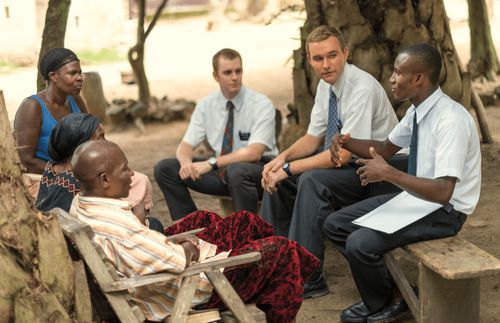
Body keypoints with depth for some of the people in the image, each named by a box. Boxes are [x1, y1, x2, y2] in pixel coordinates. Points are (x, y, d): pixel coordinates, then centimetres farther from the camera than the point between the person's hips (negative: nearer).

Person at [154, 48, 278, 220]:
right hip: (221, 169, 5)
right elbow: (186, 145, 1)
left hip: (259, 169, -5)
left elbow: (254, 153, -24)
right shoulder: (206, 105, 2)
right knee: (164, 168, -9)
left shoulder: (262, 104, -13)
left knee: (237, 171, -40)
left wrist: (211, 163, -31)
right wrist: (186, 163, -24)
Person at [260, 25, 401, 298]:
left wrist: (289, 168, -27)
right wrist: (283, 157, -13)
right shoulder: (326, 85, 1)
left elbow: (344, 154, -29)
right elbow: (313, 138, 7)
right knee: (277, 174, -1)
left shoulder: (362, 88, -25)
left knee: (312, 181, -31)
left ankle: (309, 278, -23)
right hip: (342, 161, 9)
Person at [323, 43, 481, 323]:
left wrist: (388, 173, -32)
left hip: (444, 210, -9)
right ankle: (385, 289, 13)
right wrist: (347, 142, -4)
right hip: (414, 195, 9)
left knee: (360, 243, -24)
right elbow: (387, 148, 15)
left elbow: (443, 192, -33)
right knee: (335, 225, 4)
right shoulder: (417, 111, -1)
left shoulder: (451, 120, -28)